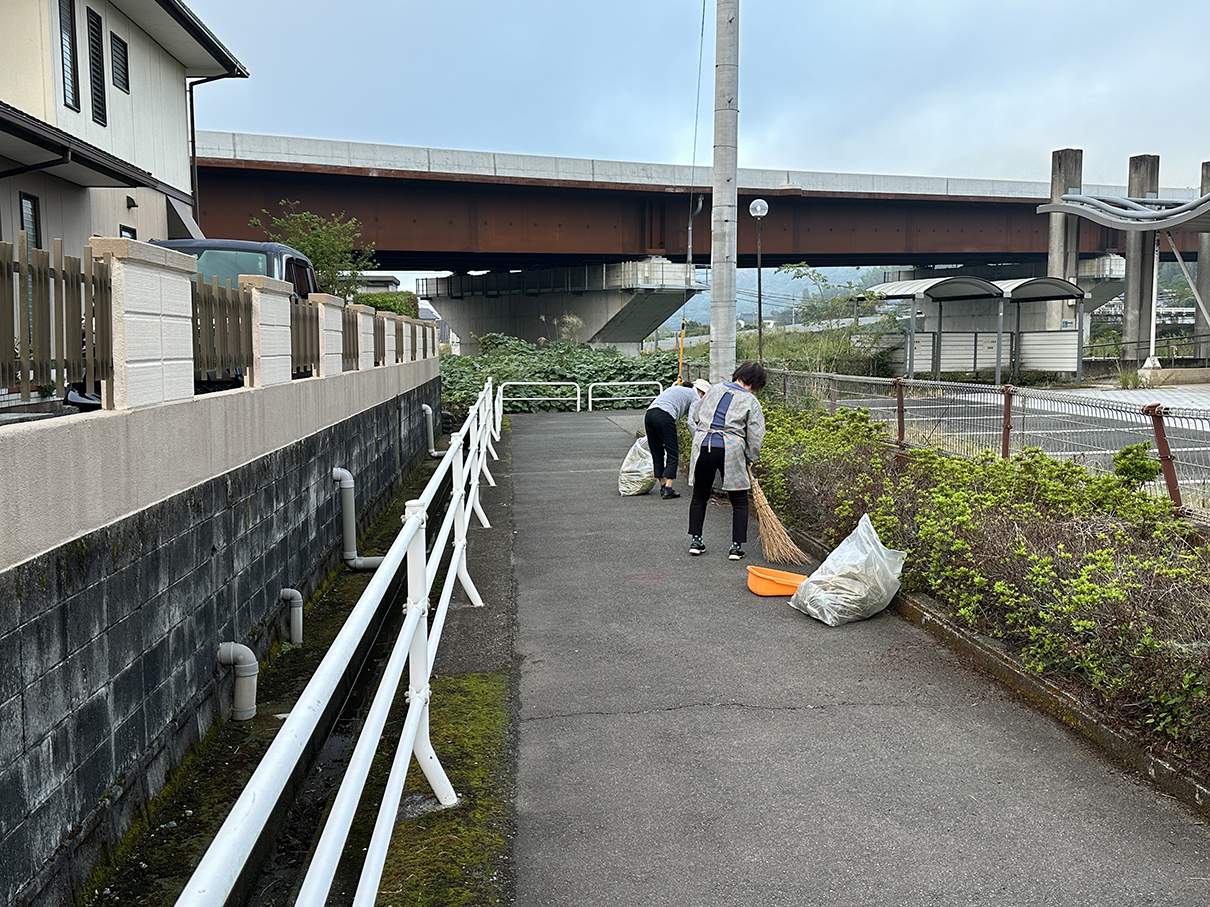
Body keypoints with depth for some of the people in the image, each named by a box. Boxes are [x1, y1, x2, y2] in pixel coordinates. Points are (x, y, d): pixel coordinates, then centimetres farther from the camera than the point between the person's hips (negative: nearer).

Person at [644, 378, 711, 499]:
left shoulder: (678, 388, 35)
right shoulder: (696, 398, 13)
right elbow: (691, 422, 0)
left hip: (649, 414, 7)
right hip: (664, 417, -7)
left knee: (657, 455, 14)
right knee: (673, 454, 2)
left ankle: (662, 486, 18)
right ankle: (668, 489, -4)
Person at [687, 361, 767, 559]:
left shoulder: (715, 389, 13)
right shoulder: (750, 401, 0)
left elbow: (698, 413, 26)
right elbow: (755, 436, -2)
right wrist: (750, 458, 12)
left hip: (703, 445, 4)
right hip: (731, 450, -4)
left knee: (700, 496, 17)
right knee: (739, 501, 9)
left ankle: (695, 540, 17)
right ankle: (737, 546, 6)